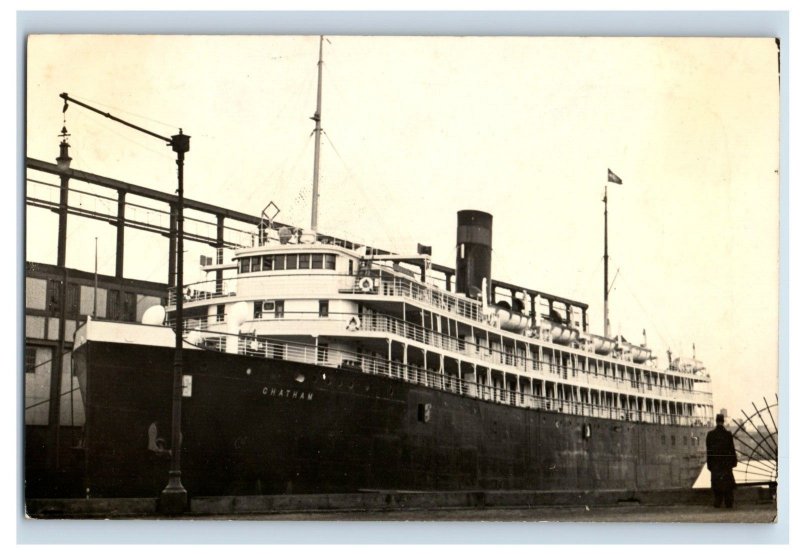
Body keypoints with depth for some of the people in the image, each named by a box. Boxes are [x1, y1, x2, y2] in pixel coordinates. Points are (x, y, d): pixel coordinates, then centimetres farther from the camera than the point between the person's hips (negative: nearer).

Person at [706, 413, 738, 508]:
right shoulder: (728, 434, -8)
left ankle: (717, 502, 4)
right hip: (726, 462, -1)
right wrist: (734, 461, 6)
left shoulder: (710, 434, -4)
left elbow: (708, 450, 0)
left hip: (715, 462, 1)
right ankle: (729, 503, 6)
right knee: (728, 482, 6)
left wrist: (709, 463, 6)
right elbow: (732, 449, -5)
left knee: (716, 482, 6)